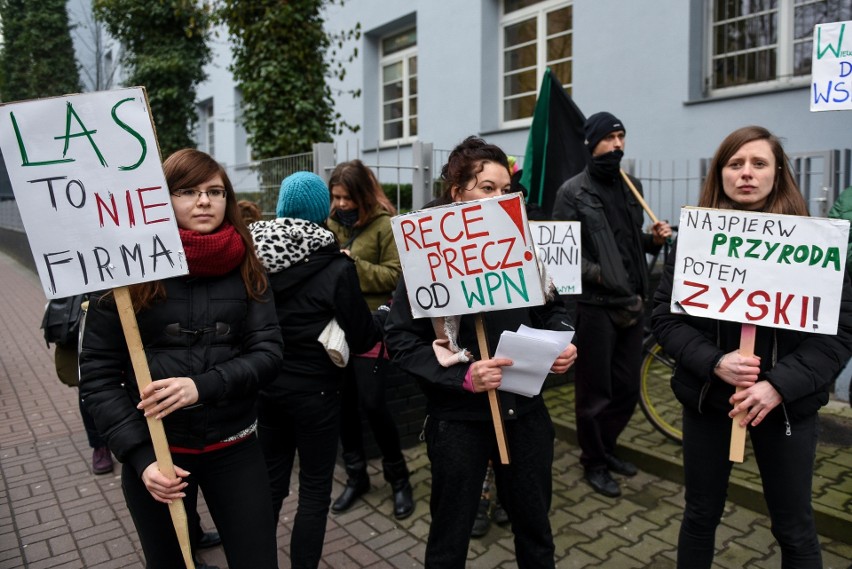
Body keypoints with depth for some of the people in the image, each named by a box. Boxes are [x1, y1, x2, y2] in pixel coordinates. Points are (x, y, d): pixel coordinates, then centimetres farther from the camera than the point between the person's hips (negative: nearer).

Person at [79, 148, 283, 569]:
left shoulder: (245, 268, 0)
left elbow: (268, 352, -6)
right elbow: (97, 372, -6)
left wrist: (203, 386, -22)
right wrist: (139, 456, -13)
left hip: (234, 447, 1)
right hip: (156, 450, -1)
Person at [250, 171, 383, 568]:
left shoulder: (255, 254, -6)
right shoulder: (336, 267, -17)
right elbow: (363, 338, -11)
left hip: (266, 384, 5)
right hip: (314, 390, -5)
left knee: (271, 480, 20)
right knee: (315, 489, 11)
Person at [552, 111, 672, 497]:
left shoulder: (632, 186, 14)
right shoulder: (572, 192, -6)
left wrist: (654, 239, 2)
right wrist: (596, 273, -24)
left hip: (632, 302, 7)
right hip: (594, 305, -6)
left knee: (627, 389, 15)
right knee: (594, 391, 5)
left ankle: (607, 449, 36)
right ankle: (594, 463, 24)